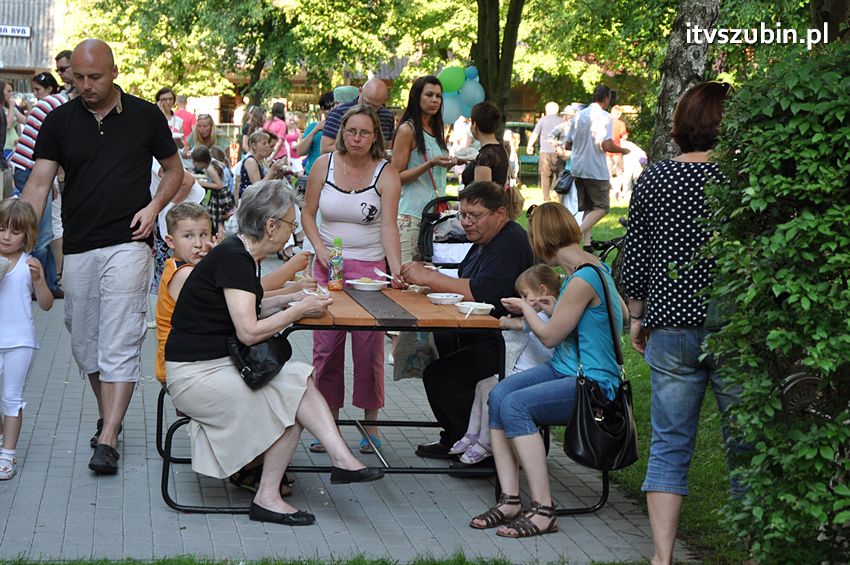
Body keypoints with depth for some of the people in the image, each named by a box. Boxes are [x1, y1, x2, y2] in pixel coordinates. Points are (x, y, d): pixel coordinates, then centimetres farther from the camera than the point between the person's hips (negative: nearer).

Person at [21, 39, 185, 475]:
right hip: (78, 248, 3)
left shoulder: (145, 116, 2)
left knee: (119, 342, -11)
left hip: (127, 243, -3)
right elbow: (39, 182, -1)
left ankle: (108, 440, -13)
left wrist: (154, 206, -6)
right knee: (84, 342, 10)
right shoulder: (60, 120, 5)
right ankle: (108, 416, 29)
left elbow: (174, 169, 13)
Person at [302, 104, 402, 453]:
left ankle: (370, 423, 11)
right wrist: (321, 249, -8)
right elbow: (307, 213, 8)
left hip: (371, 265, -2)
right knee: (326, 344, 2)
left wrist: (397, 270, -31)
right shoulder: (324, 165, 0)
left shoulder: (386, 174, -8)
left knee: (369, 345, -1)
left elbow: (389, 227, -17)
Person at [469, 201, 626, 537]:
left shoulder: (582, 279, -19)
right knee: (498, 395, -10)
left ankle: (543, 512, -23)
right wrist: (556, 310, 22)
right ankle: (510, 500, -13)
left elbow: (550, 336, -12)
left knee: (515, 405, -26)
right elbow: (622, 313, 27)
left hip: (593, 383, -10)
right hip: (567, 370, 10)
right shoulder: (592, 266, 12)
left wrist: (525, 307, 7)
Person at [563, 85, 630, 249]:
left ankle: (587, 244, 8)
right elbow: (606, 146, -19)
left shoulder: (578, 115, 10)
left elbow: (567, 145, 14)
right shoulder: (604, 116, -10)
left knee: (588, 208, 15)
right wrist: (623, 150, -1)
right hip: (596, 170, -7)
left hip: (577, 169, 7)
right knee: (602, 207, 1)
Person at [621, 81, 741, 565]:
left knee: (669, 446, 9)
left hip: (670, 327, 3)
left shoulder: (654, 177, 0)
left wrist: (638, 316, 17)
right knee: (745, 446, 8)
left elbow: (635, 257, 5)